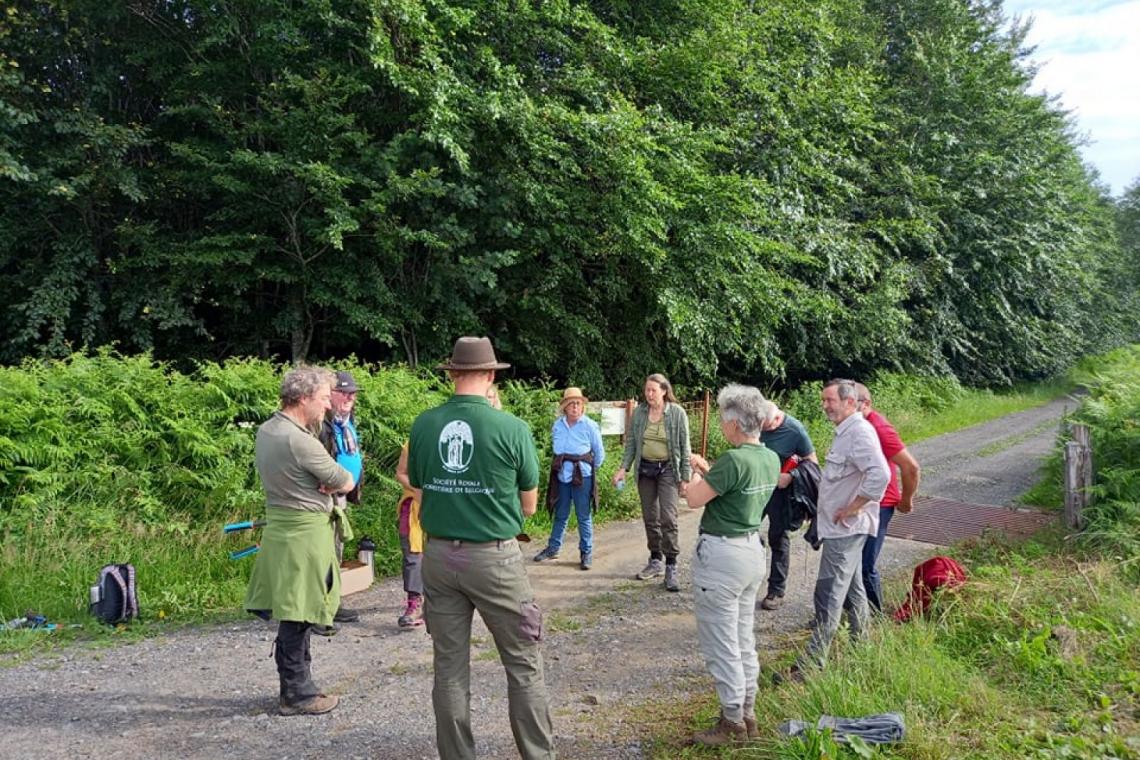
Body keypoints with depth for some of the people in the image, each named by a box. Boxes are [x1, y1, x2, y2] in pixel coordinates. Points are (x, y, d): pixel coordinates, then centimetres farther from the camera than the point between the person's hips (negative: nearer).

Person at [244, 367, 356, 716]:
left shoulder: (265, 430, 7)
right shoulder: (299, 441, -22)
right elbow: (346, 483, -14)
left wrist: (320, 484, -5)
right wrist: (332, 483, 6)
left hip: (280, 526, 10)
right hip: (304, 533, -10)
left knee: (293, 616, 16)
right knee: (297, 617, 0)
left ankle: (299, 685, 27)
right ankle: (297, 694, 10)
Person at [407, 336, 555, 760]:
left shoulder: (423, 425, -2)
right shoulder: (512, 428, -11)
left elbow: (419, 494, 9)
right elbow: (528, 505, 1)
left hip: (439, 554, 4)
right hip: (494, 557, -3)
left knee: (449, 667, 13)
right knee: (523, 664, 10)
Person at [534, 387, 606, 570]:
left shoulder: (590, 426, -7)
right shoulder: (557, 425, 4)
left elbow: (599, 453, 2)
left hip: (582, 476, -4)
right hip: (561, 475, 4)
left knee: (584, 517, 1)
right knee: (560, 515, 15)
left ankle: (586, 553, 10)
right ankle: (553, 548, 26)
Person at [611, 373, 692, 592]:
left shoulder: (677, 413, -8)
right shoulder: (639, 412, 1)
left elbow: (684, 446, -5)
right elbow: (631, 443, 6)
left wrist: (686, 476, -7)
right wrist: (623, 468, -3)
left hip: (668, 470, -4)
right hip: (645, 469, 4)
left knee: (668, 518, -12)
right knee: (650, 518, 11)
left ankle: (671, 568, -5)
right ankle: (656, 561, 24)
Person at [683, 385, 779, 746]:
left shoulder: (733, 460, -24)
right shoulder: (771, 459, 3)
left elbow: (694, 499, -16)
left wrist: (693, 477, 3)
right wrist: (708, 471, 23)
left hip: (721, 554, -9)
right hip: (753, 548, 9)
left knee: (722, 643, 4)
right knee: (744, 638, 18)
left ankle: (733, 723, 14)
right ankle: (747, 714, 29)